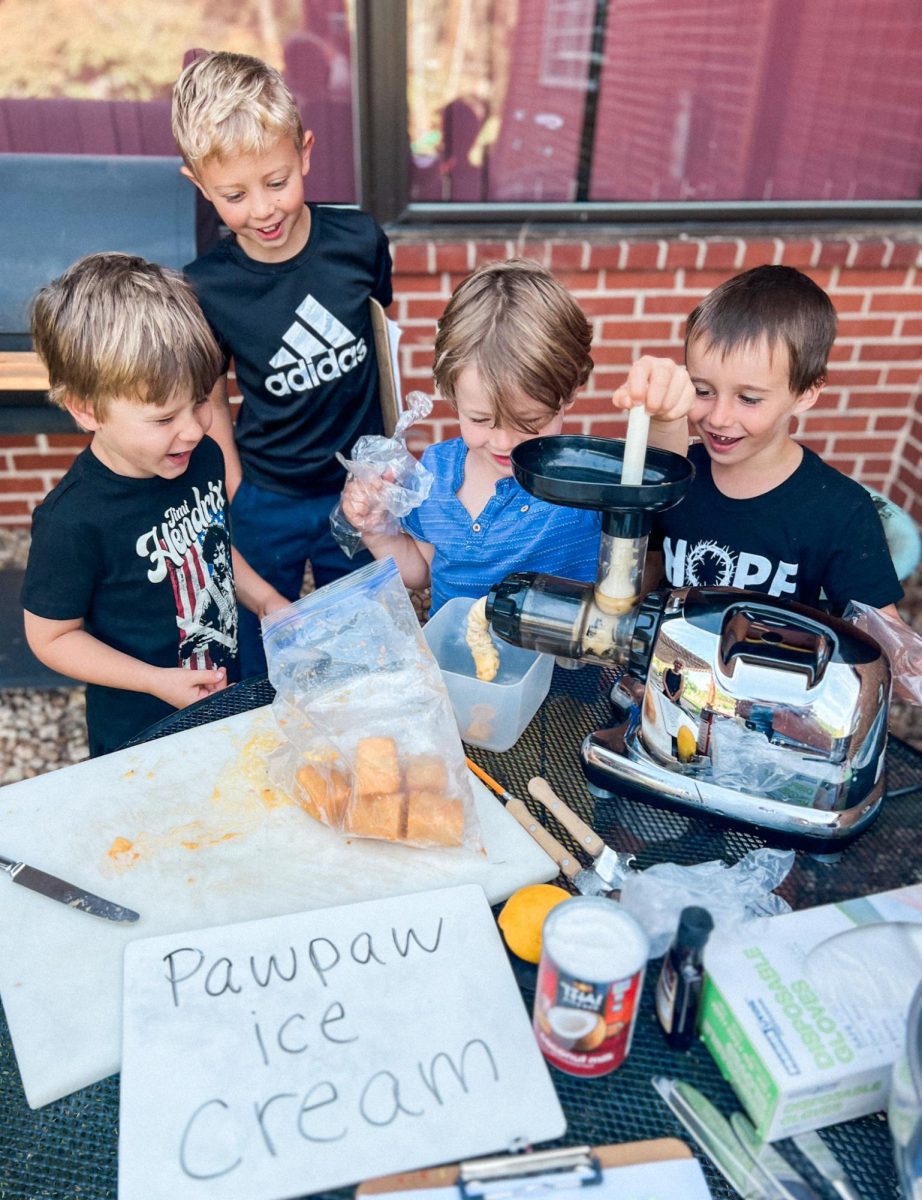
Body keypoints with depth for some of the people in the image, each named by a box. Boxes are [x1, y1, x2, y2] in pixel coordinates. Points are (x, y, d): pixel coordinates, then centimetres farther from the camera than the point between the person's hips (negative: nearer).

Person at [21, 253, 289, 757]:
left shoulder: (201, 457, -10)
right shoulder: (72, 521, -29)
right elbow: (50, 637, -16)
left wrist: (267, 600, -2)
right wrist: (159, 681, -22)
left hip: (226, 697, 6)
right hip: (141, 735, -5)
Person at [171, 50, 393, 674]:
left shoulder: (359, 240, -13)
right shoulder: (205, 288, -16)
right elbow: (211, 402, -3)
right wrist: (238, 506, -2)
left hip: (361, 489, 2)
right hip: (266, 505, -1)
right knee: (263, 666, 17)